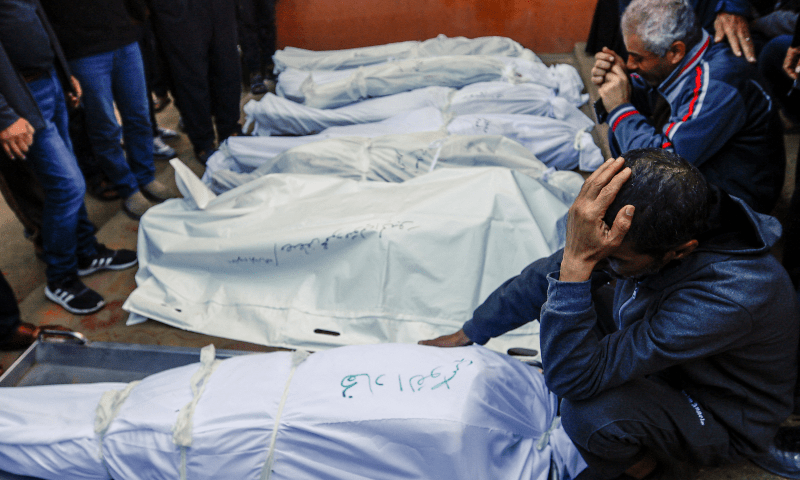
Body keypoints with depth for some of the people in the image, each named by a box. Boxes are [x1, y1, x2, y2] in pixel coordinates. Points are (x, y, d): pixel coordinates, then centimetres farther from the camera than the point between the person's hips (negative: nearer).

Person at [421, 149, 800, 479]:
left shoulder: (730, 295, -41)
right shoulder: (648, 224, -22)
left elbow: (573, 379, -41)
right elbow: (546, 276, -9)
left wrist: (578, 260, -47)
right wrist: (466, 336, -3)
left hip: (724, 425, -5)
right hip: (654, 353, 6)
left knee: (591, 411, -33)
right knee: (560, 289, -5)